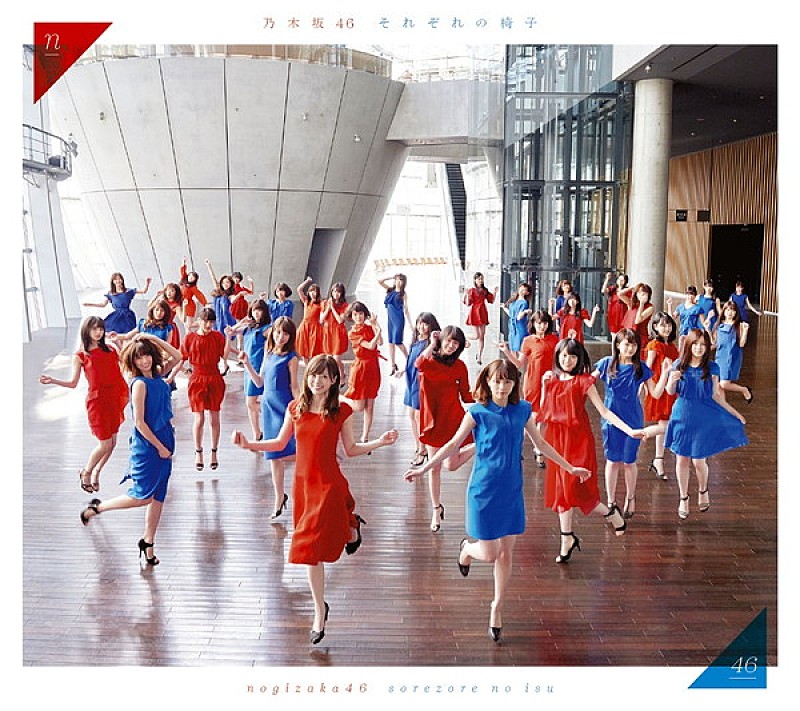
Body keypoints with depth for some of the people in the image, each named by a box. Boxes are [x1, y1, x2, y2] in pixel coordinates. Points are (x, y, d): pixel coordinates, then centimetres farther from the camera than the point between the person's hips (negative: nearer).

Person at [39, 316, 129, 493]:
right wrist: (52, 381, -16)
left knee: (112, 443, 9)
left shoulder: (110, 349, 8)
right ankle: (86, 472, 20)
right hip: (97, 401, -5)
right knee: (105, 444, -4)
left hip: (115, 400, 5)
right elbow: (73, 383, -2)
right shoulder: (80, 356, -2)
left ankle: (96, 472, 31)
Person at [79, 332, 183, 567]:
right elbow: (140, 423, -18)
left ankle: (148, 542, 22)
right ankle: (97, 507, 19)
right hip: (147, 445, -7)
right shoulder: (140, 384, -16)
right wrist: (159, 447, -13)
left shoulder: (157, 377, 4)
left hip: (164, 442, 7)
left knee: (158, 497, 11)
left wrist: (152, 338, 2)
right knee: (143, 496, -2)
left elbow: (177, 356, 12)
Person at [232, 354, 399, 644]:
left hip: (328, 485, -4)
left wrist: (380, 442, -12)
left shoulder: (341, 411, -8)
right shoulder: (295, 408, 1)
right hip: (302, 484, 4)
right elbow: (280, 443, 11)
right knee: (313, 549, 12)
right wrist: (249, 444, 1)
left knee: (312, 548, -3)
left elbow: (350, 449, 0)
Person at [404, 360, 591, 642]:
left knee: (506, 552, 9)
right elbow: (453, 444, -4)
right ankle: (467, 548, 35)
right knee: (489, 554, -1)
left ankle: (497, 607, 28)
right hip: (484, 490, -3)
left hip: (512, 491, 4)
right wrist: (424, 468, -7)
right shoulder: (477, 412, -9)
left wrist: (569, 467, 19)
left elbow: (540, 443, 14)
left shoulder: (523, 410, 2)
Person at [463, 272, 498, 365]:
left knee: (482, 336, 4)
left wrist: (495, 292, 1)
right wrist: (467, 295, -23)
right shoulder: (471, 290, -6)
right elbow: (468, 304, -9)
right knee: (477, 336, -8)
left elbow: (492, 301, 12)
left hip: (483, 313, 5)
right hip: (475, 313, -5)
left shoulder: (485, 290, 9)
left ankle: (479, 357, 11)